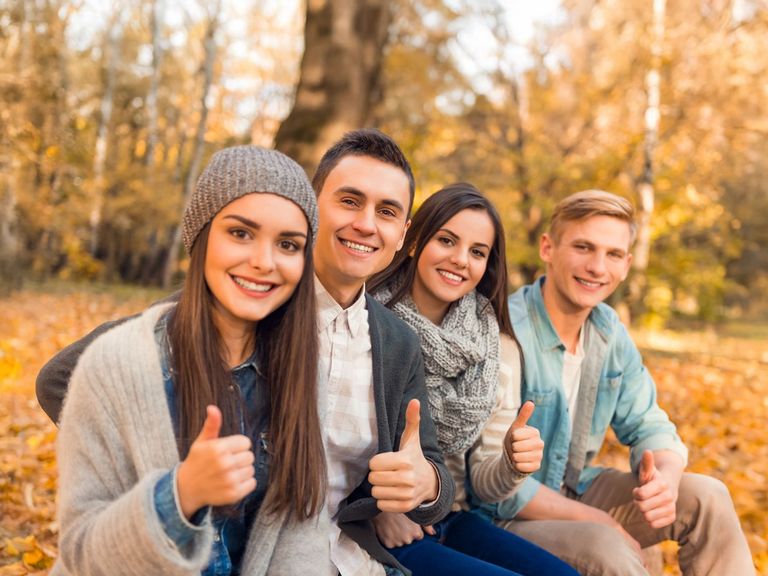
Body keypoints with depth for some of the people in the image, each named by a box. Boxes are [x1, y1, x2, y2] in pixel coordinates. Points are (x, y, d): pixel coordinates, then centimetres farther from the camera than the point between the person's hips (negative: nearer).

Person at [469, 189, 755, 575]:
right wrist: (603, 522, -18)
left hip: (575, 493, 8)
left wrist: (666, 479, -19)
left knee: (706, 497, -3)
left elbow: (647, 427, 5)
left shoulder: (609, 330, 0)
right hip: (504, 517, -7)